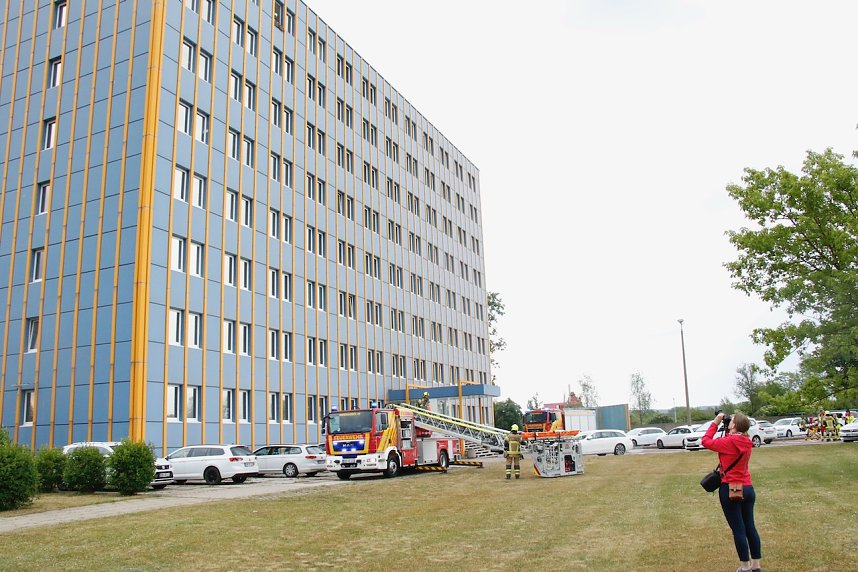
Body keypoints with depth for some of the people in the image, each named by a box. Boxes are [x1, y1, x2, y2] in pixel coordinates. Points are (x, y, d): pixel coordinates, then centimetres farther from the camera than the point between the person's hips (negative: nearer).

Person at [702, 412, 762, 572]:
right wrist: (726, 430, 8)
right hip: (748, 489, 7)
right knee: (750, 527, 13)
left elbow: (706, 441, -11)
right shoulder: (746, 442, 3)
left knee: (738, 530, 1)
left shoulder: (729, 442, -19)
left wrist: (716, 423, -5)